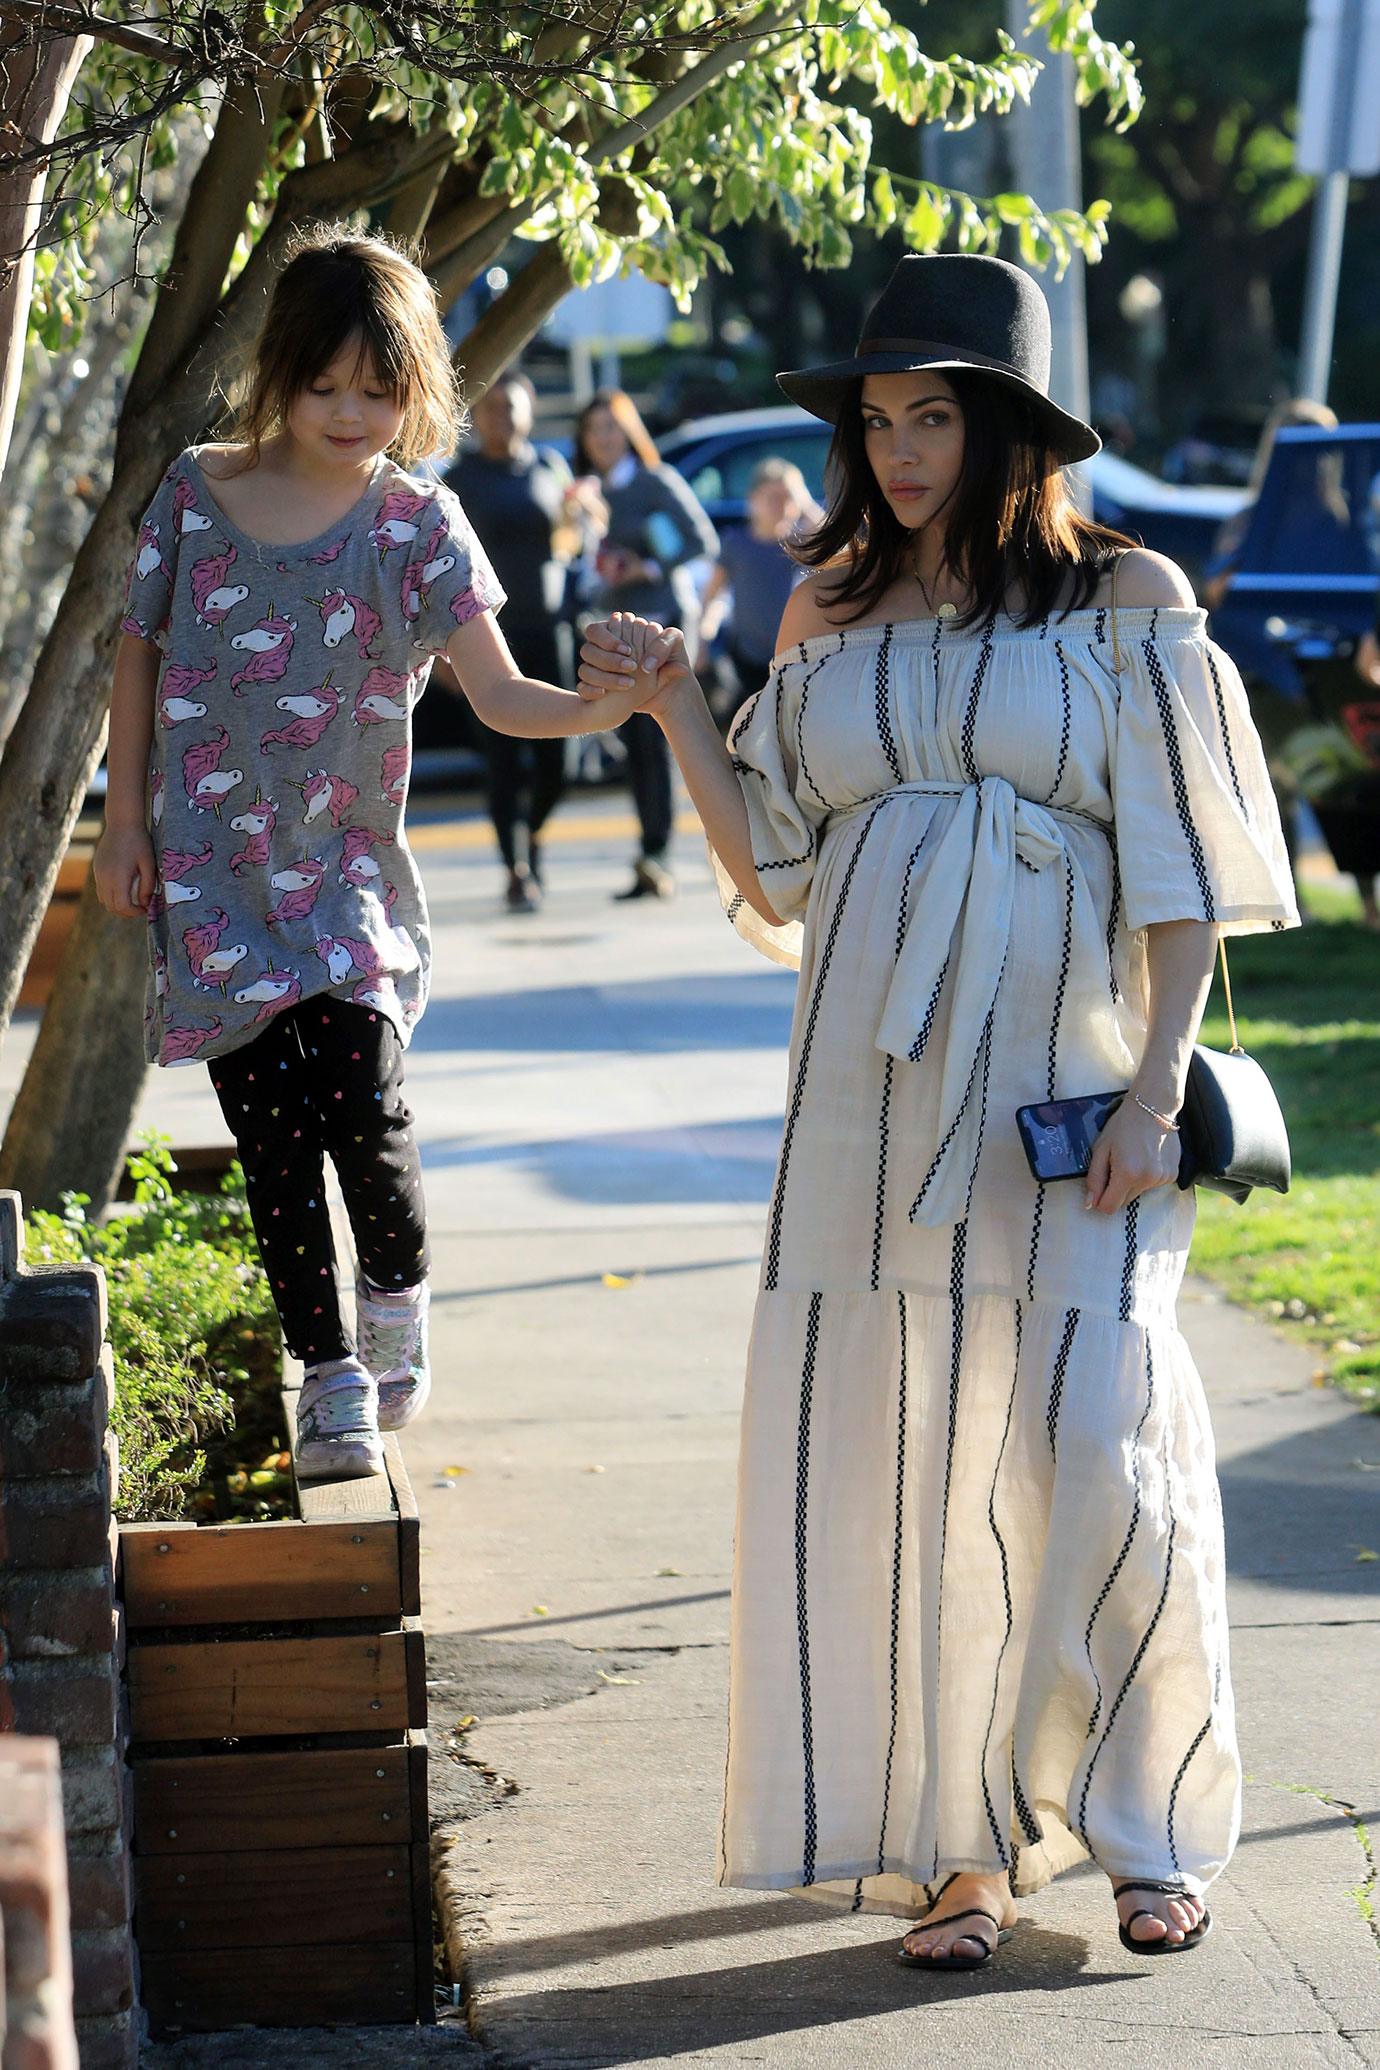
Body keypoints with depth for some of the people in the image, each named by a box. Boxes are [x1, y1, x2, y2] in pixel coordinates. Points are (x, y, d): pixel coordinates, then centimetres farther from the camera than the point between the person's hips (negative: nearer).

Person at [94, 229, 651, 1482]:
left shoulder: (416, 522, -3)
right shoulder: (197, 494, 1)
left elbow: (499, 694, -9)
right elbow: (141, 660, 11)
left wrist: (601, 707, -28)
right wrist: (124, 823, 8)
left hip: (345, 864, -1)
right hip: (209, 866, 1)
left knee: (359, 1101, -15)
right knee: (272, 1137, -1)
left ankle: (399, 1296, 15)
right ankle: (327, 1371, 10)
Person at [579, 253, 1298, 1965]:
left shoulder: (1125, 602, 2)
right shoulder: (831, 621, 12)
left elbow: (1185, 866, 0)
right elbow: (774, 871, 13)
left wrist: (1154, 1089, -9)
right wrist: (672, 707, 2)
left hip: (1064, 1081, -3)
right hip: (877, 1082, 3)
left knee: (1101, 1456, -9)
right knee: (903, 1466, 1)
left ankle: (1147, 1826, 9)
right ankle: (958, 1848, 11)